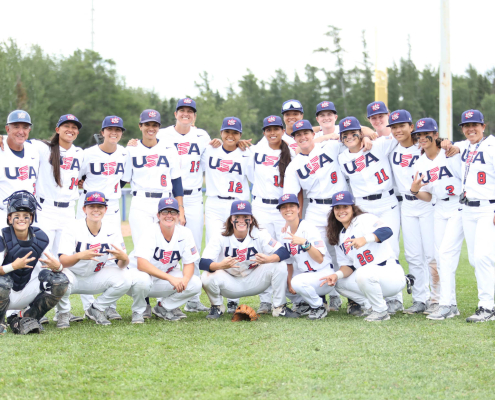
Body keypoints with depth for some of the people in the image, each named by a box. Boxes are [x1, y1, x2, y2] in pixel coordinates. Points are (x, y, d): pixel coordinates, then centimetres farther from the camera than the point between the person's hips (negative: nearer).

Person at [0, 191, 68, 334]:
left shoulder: (40, 238, -3)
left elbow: (52, 265, 0)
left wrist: (57, 267, -24)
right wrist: (13, 266, -42)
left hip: (26, 294, 5)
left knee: (61, 281, -11)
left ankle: (26, 318, 3)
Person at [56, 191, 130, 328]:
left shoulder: (112, 231, -9)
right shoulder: (73, 229, -18)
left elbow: (122, 265, -14)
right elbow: (62, 262, -29)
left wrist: (123, 258, -39)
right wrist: (80, 256, -50)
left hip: (95, 278, 3)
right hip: (73, 277, -3)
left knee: (124, 281, -21)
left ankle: (95, 310, 4)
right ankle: (63, 312, -5)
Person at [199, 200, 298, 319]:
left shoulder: (260, 234, -8)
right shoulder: (220, 238, -12)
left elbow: (283, 252, -20)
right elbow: (203, 263, -25)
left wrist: (268, 259, -43)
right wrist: (220, 265, -48)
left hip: (254, 281, 1)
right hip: (230, 285, -1)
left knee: (280, 266, -21)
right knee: (207, 277, -31)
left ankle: (279, 308, -5)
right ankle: (217, 307, 2)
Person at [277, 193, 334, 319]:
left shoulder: (308, 227, -16)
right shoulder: (282, 233, 2)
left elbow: (319, 259, -25)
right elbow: (289, 262, 9)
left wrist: (304, 243, -39)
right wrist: (289, 283, -5)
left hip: (323, 273, -7)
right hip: (304, 274, 8)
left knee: (298, 282, -32)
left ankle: (319, 307, -7)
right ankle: (304, 303, 13)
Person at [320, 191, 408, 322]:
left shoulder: (365, 219, -5)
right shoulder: (340, 237, 17)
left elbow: (387, 231, -25)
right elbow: (347, 265, 13)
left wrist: (365, 239, -42)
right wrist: (337, 275, -10)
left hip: (392, 273, -8)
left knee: (363, 274, -35)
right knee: (340, 283, 2)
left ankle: (381, 311, -15)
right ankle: (370, 306, 8)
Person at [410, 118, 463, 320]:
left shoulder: (451, 154, -13)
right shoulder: (420, 164, 5)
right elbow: (427, 196, 7)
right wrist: (414, 191, -11)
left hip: (459, 207, -7)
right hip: (440, 210, 7)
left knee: (446, 252, -15)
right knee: (440, 256, 6)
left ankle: (446, 304, -14)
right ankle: (451, 305, 15)